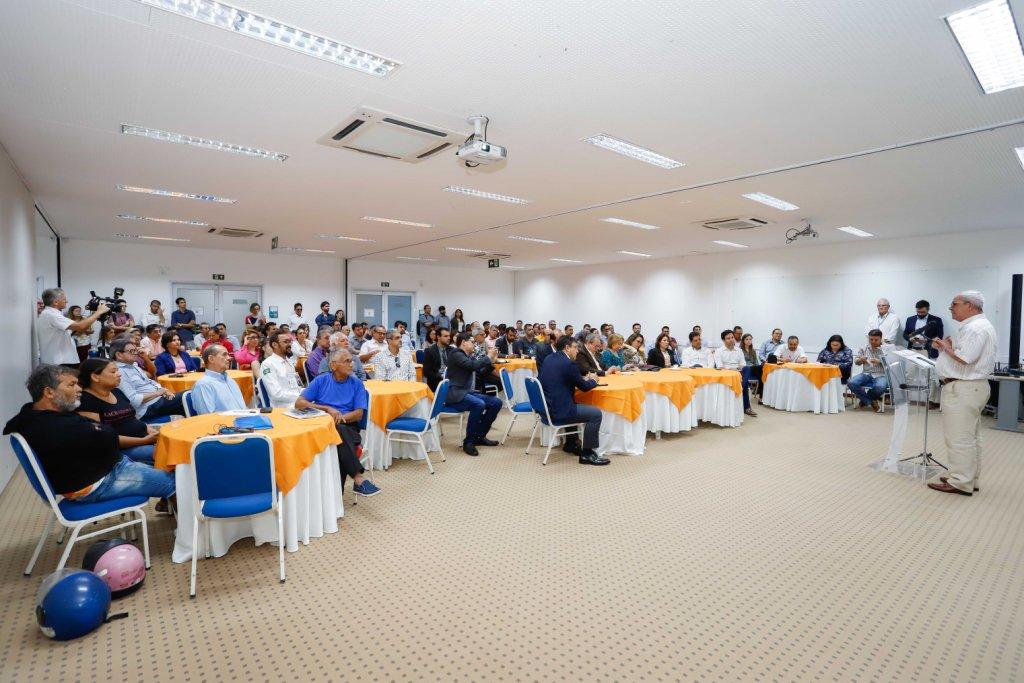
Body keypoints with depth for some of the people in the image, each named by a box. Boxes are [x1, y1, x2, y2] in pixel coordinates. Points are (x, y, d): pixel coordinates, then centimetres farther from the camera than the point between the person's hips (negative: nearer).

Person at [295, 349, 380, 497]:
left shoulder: (356, 383, 12)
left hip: (348, 427, 1)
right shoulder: (321, 381, 12)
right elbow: (299, 403, 3)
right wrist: (327, 409, -9)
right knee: (337, 430, -36)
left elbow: (359, 413, 4)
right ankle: (358, 478, -39)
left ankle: (337, 490, -36)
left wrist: (340, 417, -15)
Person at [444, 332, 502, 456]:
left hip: (469, 392, 9)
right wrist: (488, 357, -11)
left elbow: (481, 371, 19)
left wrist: (491, 360, 6)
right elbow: (473, 365, -24)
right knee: (479, 404, -34)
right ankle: (468, 441, -19)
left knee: (496, 402, -2)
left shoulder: (469, 356, 16)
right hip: (456, 394, -9)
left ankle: (480, 436, 9)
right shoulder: (456, 354, -9)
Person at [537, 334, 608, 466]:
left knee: (574, 406, 33)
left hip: (544, 407, 10)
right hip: (557, 412, -10)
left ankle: (571, 444, 38)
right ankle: (587, 454, 3)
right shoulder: (569, 363, -16)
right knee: (596, 413, -4)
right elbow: (584, 387, -6)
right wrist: (593, 380, 15)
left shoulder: (549, 359, 11)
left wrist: (584, 379, 17)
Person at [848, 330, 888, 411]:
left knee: (880, 387, -38)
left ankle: (865, 398, -1)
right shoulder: (864, 348, 10)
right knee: (851, 383, -26)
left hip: (881, 375, -3)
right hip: (866, 374, 3)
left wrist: (879, 361, -24)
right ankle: (870, 401, -6)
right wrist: (860, 360, -11)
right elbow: (856, 361, 13)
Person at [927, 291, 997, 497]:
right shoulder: (973, 326, 17)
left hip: (963, 389, -11)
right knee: (970, 437, 16)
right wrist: (944, 347, 6)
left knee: (959, 438, -5)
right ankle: (969, 479, 25)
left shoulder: (976, 328, -17)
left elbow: (964, 359, -25)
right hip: (970, 387, 11)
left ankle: (960, 483, 1)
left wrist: (946, 347, -9)